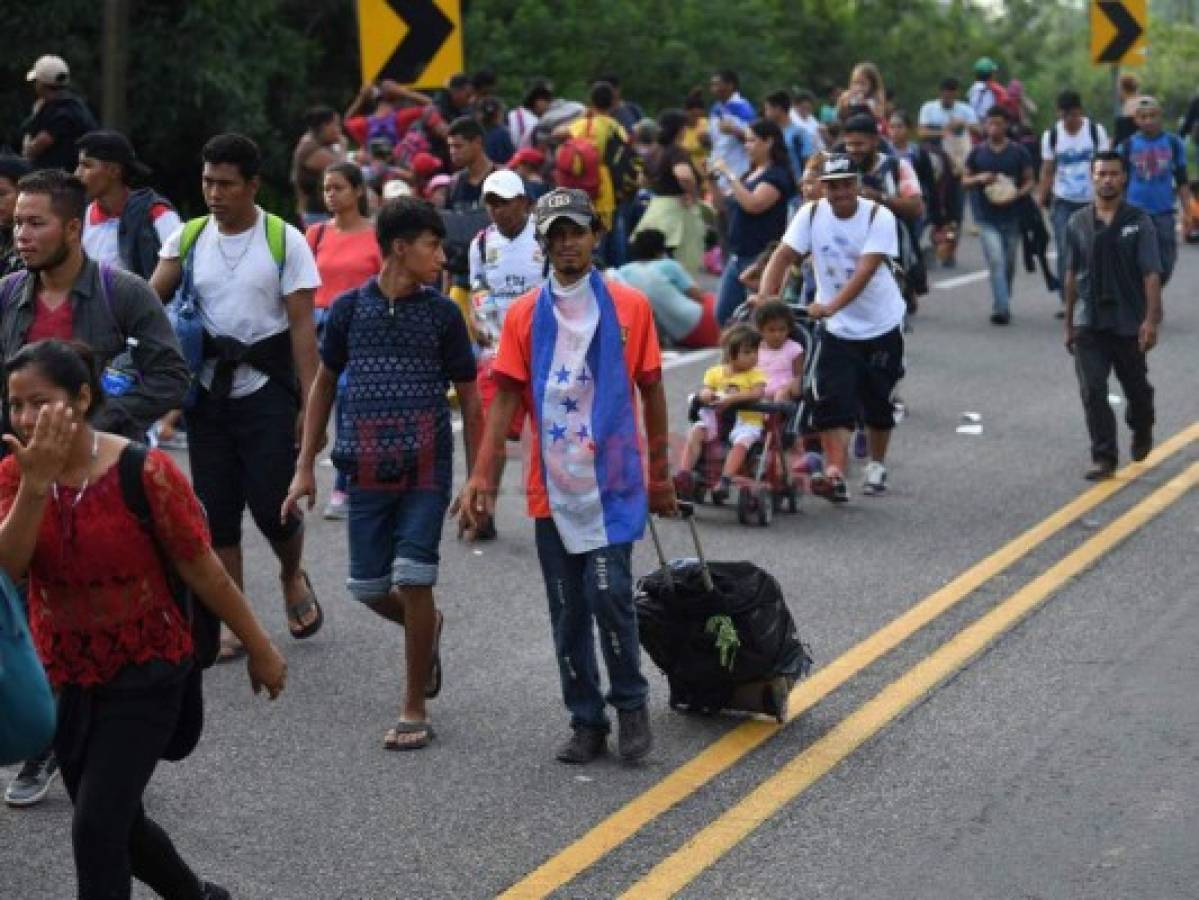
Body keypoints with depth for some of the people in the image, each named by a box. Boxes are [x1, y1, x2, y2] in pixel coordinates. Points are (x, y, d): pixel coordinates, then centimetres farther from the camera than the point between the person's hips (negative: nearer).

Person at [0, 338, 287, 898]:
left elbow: (202, 569, -11)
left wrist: (259, 649, -3)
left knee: (95, 827, -14)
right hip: (64, 678, 5)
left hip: (145, 675, -5)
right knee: (115, 822, 19)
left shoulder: (143, 472, -19)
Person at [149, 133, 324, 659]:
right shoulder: (188, 239, 4)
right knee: (217, 512, 5)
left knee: (272, 504, -5)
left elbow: (302, 328, -6)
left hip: (267, 393, -3)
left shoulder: (284, 241, -5)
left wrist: (311, 404, -11)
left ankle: (293, 578, 28)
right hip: (209, 393, 3)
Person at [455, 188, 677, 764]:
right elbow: (506, 398, 1)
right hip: (551, 485, 2)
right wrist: (482, 478, -7)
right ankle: (586, 722, 19)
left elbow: (651, 391, 6)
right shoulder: (524, 315, 4)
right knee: (567, 610, 7)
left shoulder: (629, 306, 1)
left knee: (609, 593, -12)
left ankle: (631, 704, 9)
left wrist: (661, 475, 8)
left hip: (614, 480, -2)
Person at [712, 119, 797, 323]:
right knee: (723, 315, 7)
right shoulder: (750, 173, 17)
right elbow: (726, 206, 23)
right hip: (738, 256, 9)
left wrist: (729, 176, -17)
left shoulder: (778, 175, -9)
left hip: (761, 258, -9)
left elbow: (753, 204, -23)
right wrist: (714, 183, 7)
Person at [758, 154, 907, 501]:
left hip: (882, 325, -1)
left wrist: (830, 306, -41)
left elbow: (865, 270, -29)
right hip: (837, 328, 2)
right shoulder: (811, 214, -8)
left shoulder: (879, 216, -18)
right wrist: (765, 298, -30)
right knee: (834, 403, -12)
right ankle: (836, 475, -18)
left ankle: (876, 467, 31)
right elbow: (783, 256, -13)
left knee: (877, 401, 10)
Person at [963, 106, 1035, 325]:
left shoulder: (1018, 152, 1)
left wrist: (1017, 194, -16)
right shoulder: (977, 152, 3)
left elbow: (1030, 181, 4)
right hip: (987, 218, -1)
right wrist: (979, 179, -12)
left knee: (1009, 264, 13)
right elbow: (965, 181, 10)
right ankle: (1002, 308, -20)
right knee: (996, 261, -15)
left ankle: (1002, 304, 31)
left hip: (1012, 215, 1)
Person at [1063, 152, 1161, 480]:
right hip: (1089, 324, 2)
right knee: (1092, 392, -6)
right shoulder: (1079, 223, 2)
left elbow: (1151, 275, -9)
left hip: (1129, 322, -1)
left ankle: (1142, 430, 43)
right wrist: (1069, 323, 9)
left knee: (1136, 388, 15)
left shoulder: (1139, 222, -6)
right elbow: (1072, 275, 9)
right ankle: (1104, 457, 0)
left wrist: (1151, 320, -17)